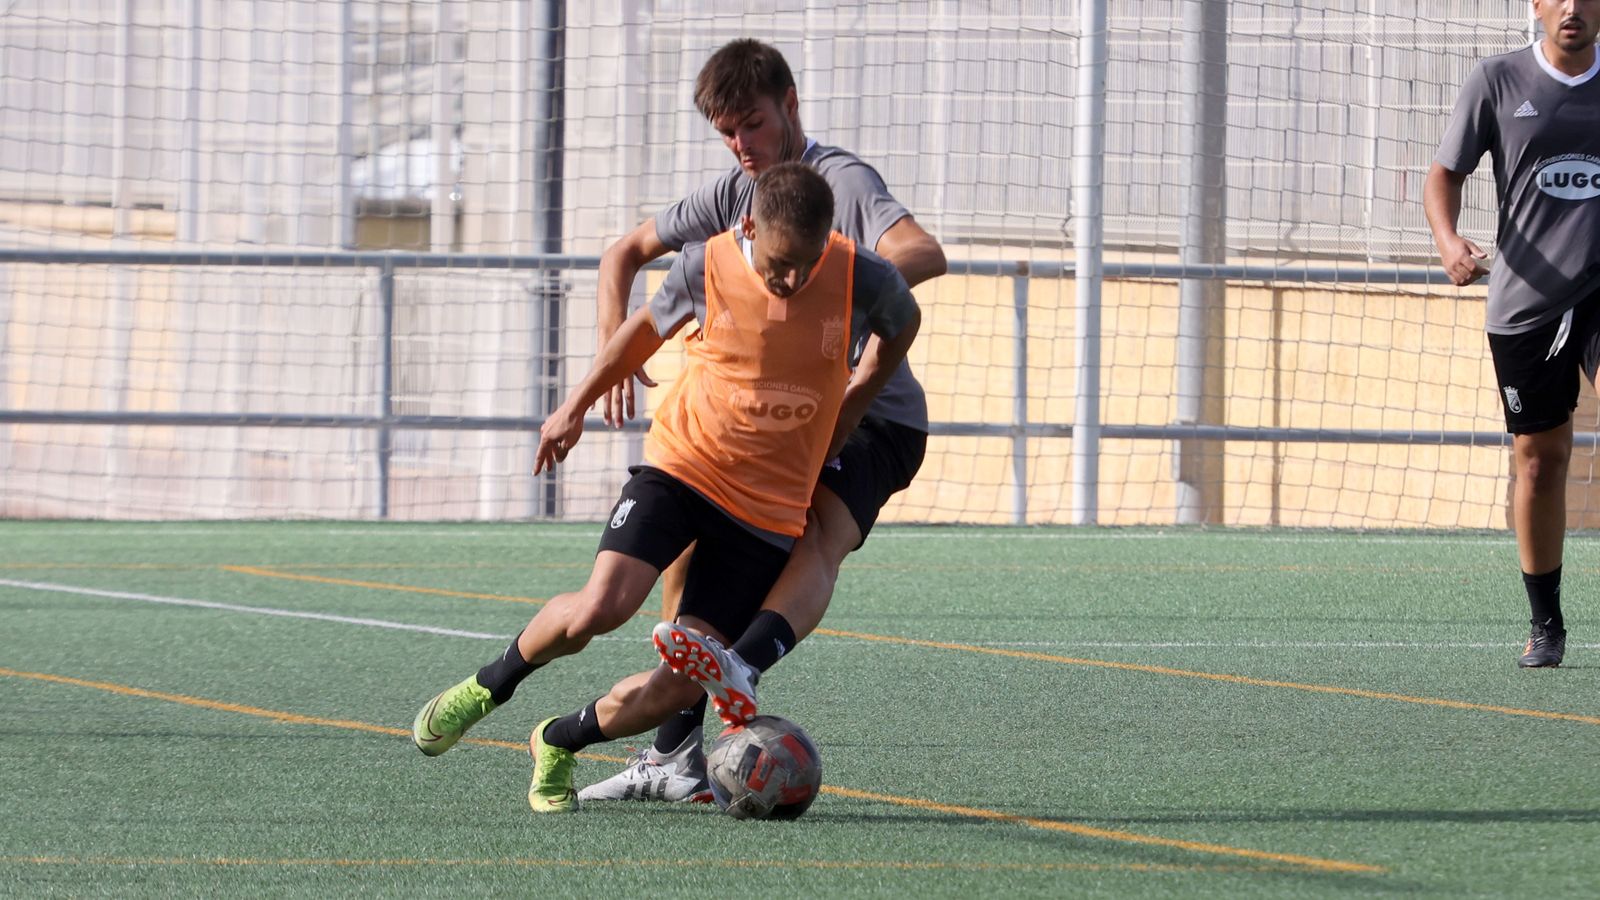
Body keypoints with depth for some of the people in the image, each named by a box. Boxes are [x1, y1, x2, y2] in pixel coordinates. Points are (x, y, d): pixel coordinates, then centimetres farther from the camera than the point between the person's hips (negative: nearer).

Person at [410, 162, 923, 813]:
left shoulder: (863, 280, -13)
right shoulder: (707, 266, -12)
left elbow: (904, 324, 12)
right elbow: (652, 325, 10)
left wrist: (851, 405, 6)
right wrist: (577, 406, 18)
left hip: (769, 509, 1)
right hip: (682, 464, -1)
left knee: (684, 684, -7)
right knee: (602, 606, -24)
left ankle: (559, 743, 19)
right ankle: (492, 684, 6)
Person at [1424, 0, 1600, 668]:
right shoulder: (1497, 81, 3)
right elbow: (1445, 173, 4)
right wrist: (1448, 241, -15)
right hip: (1525, 303, 0)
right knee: (1539, 457, 6)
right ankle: (1545, 624, 20)